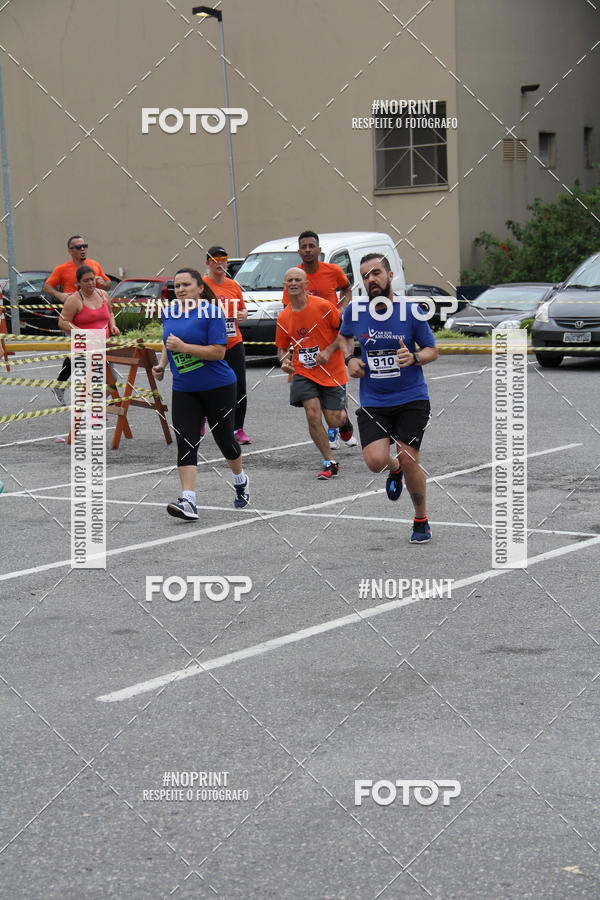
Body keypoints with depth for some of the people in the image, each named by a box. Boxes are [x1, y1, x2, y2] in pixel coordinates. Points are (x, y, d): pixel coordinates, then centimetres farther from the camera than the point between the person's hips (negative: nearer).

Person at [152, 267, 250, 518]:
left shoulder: (211, 313, -13)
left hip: (218, 387, -5)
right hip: (184, 391, 5)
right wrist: (162, 364, 8)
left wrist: (184, 347, -25)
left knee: (224, 438, 8)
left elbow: (219, 351, -20)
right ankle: (188, 502, -15)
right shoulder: (169, 314, 8)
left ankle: (240, 481, 38)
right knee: (185, 443, -8)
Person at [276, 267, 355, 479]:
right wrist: (284, 361, -9)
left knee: (333, 421, 0)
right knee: (313, 416, -15)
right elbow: (282, 347, 13)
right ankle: (329, 463, -1)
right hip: (304, 373, 2)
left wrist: (328, 351, -16)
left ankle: (343, 416, 40)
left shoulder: (322, 306, -12)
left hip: (332, 372, -2)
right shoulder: (283, 317, 0)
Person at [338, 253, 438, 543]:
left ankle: (421, 521, 16)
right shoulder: (355, 310, 0)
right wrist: (349, 359, 3)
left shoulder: (410, 310, -7)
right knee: (375, 461, -15)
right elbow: (344, 336, 22)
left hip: (411, 399, -2)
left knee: (408, 460, -7)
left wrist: (414, 358, -20)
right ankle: (395, 469, 25)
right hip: (373, 402, 2)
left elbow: (432, 350, 1)